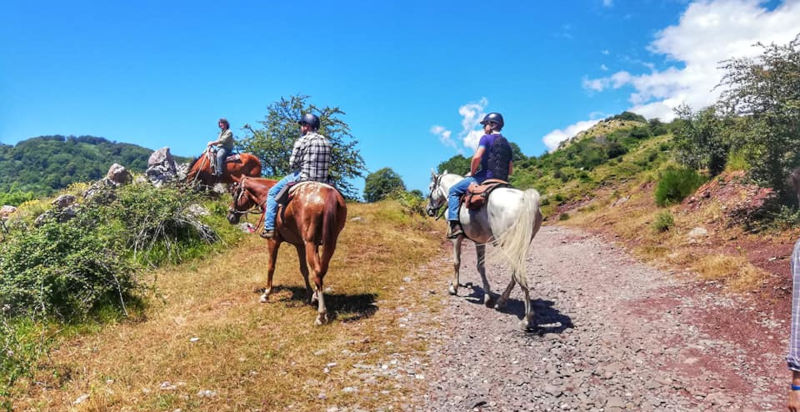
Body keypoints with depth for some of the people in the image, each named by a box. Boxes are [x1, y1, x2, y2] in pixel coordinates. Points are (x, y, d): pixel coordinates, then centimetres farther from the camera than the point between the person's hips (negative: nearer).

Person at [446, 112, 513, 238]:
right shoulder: (506, 144, 19)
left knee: (454, 191, 0)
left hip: (486, 175, -8)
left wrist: (472, 172, -4)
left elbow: (476, 157, -19)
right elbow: (511, 170, 18)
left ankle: (455, 225, -14)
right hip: (501, 180, 8)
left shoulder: (486, 138, -3)